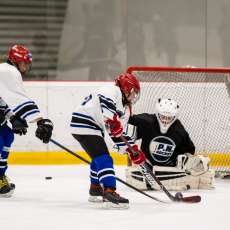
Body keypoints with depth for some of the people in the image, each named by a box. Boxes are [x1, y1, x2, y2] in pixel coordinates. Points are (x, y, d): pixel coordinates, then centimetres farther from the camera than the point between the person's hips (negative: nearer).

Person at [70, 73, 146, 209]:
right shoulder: (113, 91, -6)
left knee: (99, 157, 28)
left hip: (94, 128, 11)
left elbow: (120, 133, 20)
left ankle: (95, 190, 45)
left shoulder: (125, 109, 22)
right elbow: (106, 101, -30)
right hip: (84, 124, -11)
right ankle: (109, 193, -30)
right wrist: (113, 120, -39)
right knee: (104, 159, -19)